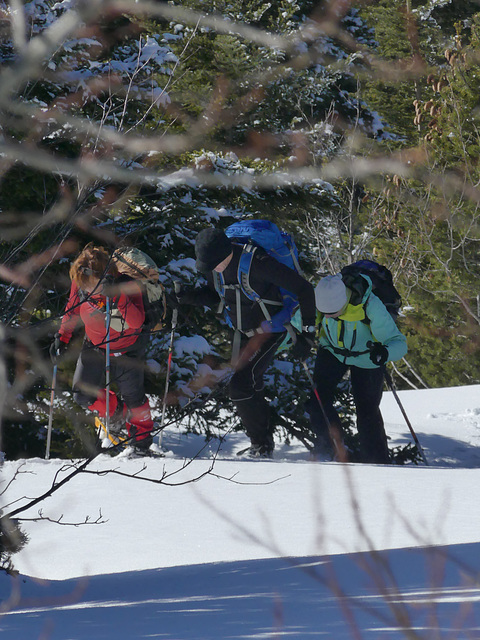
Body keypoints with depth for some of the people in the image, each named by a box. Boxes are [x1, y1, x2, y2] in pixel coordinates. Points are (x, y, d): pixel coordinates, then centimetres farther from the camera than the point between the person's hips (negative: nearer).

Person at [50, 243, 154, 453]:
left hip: (126, 350, -3)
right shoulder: (80, 283, -22)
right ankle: (116, 412, 33)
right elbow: (73, 309, -1)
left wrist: (118, 296, -55)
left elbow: (137, 322, -43)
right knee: (83, 396, 0)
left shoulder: (128, 286, -32)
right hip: (94, 346, 3)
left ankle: (141, 433, 42)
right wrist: (62, 337, -3)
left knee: (133, 397, 9)